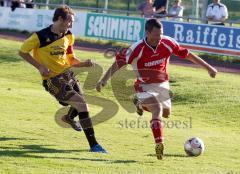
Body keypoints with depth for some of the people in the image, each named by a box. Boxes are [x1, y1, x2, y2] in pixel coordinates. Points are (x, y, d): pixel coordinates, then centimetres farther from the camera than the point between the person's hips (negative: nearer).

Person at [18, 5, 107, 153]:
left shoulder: (68, 37, 6)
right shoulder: (41, 36, -15)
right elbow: (23, 52, -5)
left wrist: (84, 63, -6)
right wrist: (40, 67, -15)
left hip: (68, 74, 7)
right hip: (53, 79, -7)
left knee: (81, 106, 16)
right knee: (81, 104, -19)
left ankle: (69, 118, 55)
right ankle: (93, 145, -15)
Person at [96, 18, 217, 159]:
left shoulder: (167, 43, -15)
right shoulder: (137, 49, -25)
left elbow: (187, 54, -3)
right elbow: (119, 63, -18)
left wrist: (208, 67, 0)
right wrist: (104, 79, -27)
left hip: (163, 84, 5)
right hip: (145, 86, -5)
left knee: (166, 113, 18)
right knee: (157, 110, -28)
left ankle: (142, 104, 46)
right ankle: (159, 145, -26)